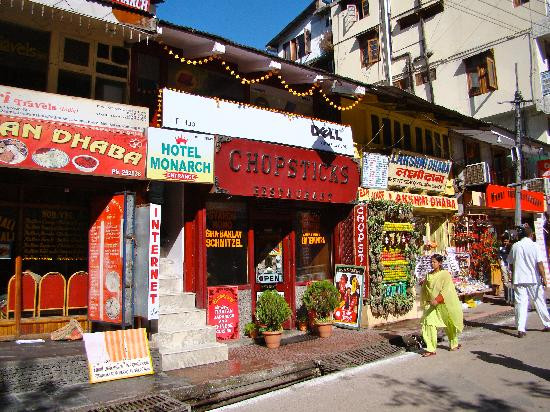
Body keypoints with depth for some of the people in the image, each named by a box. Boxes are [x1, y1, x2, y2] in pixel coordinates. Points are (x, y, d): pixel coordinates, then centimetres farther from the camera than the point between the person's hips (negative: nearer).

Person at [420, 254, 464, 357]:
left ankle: (454, 344, 37)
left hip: (443, 304, -3)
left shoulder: (445, 274, -10)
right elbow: (425, 289, 17)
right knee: (429, 324, -10)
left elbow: (445, 290, -21)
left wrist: (436, 300, -32)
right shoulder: (429, 275, 5)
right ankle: (431, 349, -5)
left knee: (449, 325, 14)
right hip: (431, 304, 4)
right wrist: (425, 302, 15)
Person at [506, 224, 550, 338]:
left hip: (518, 280, 2)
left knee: (521, 303, 0)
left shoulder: (515, 246, 4)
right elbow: (540, 264, -9)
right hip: (534, 279, -1)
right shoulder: (534, 246, -5)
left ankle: (521, 329, -5)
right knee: (539, 302, 14)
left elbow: (511, 265, 9)